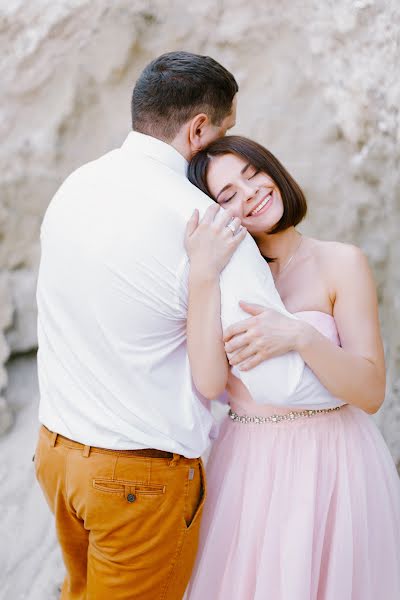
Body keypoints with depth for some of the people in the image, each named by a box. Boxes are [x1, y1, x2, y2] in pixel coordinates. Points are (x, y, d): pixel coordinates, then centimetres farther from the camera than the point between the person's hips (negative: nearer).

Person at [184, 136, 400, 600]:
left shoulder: (341, 263, -6)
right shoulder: (227, 276, 3)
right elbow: (209, 382, -12)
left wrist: (301, 337, -26)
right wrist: (203, 277, -19)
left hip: (330, 468, -2)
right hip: (246, 469, 3)